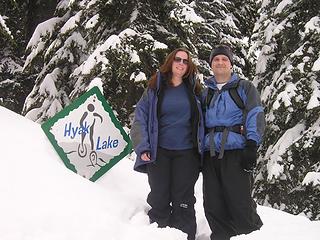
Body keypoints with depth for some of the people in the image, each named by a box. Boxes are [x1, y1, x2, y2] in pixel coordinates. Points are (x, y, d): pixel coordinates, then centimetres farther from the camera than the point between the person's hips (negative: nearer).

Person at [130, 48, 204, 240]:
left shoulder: (194, 90, 9)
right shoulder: (155, 88, 5)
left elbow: (203, 120, 12)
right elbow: (140, 119, 1)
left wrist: (202, 147, 3)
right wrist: (142, 147, -9)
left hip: (186, 152, 0)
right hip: (159, 151, 0)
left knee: (183, 200, 1)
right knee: (159, 198, 3)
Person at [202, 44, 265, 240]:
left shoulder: (244, 88, 8)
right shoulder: (207, 93, 22)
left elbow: (255, 116, -3)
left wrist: (252, 146, -15)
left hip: (236, 152, -5)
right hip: (211, 155, 5)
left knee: (241, 205, -9)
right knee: (214, 208, 6)